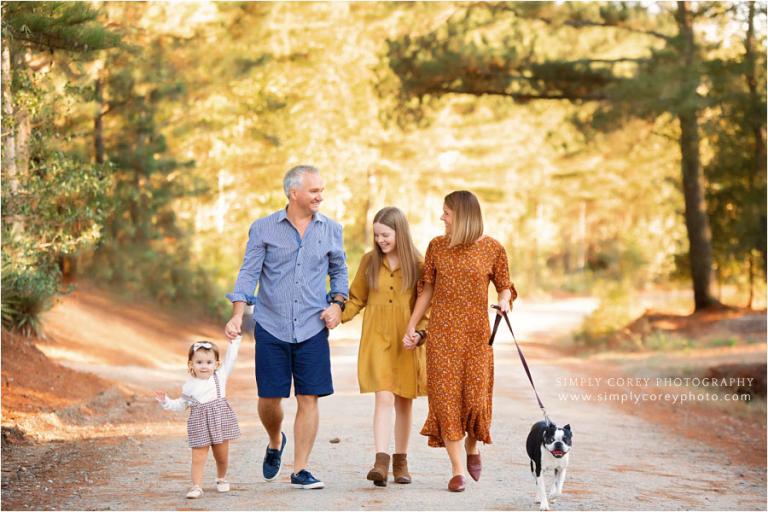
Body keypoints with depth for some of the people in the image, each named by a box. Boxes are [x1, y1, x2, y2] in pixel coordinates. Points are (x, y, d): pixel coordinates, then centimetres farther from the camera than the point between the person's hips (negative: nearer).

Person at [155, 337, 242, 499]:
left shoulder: (220, 376, -2)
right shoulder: (189, 386, 1)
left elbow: (230, 359, 0)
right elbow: (181, 404, 14)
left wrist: (234, 341, -4)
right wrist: (166, 401, 2)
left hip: (220, 420, 0)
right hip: (200, 424, 0)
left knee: (222, 456, 13)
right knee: (198, 458, -5)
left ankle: (221, 479, 38)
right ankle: (197, 487, -1)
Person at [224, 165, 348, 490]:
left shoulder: (330, 229, 6)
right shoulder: (263, 229, 0)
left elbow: (339, 271, 18)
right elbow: (248, 273, -3)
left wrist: (337, 303, 1)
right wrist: (237, 315, -15)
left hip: (312, 329, 1)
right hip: (271, 327, -1)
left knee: (309, 399, -3)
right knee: (269, 399, 3)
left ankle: (300, 470, 5)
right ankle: (275, 444, 34)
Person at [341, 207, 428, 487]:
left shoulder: (417, 264, 0)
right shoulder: (369, 261, 5)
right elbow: (356, 299, 9)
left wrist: (419, 331, -14)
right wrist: (337, 316, -7)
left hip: (407, 342, 0)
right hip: (377, 339, 0)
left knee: (404, 402, 8)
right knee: (384, 398, -13)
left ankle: (401, 462, 20)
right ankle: (381, 462, -20)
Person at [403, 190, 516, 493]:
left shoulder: (493, 249, -1)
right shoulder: (437, 247, 5)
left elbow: (504, 286, 8)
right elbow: (427, 289, 10)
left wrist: (504, 300, -15)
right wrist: (411, 327, 7)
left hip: (476, 332, -1)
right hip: (442, 332, 1)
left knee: (475, 394, -2)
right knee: (446, 394, -4)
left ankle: (472, 446, 31)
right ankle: (457, 470, 1)